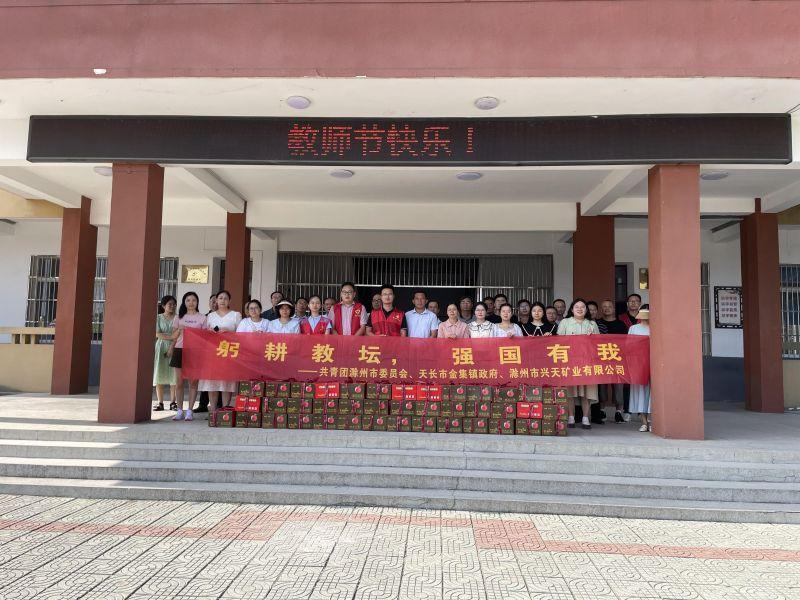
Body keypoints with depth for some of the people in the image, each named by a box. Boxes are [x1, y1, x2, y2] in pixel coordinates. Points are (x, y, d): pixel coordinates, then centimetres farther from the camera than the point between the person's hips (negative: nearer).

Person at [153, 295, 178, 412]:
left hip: (174, 348, -1)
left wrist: (172, 348, -14)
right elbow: (157, 334, -2)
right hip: (160, 347, 1)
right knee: (159, 376, 0)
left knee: (173, 376, -4)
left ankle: (172, 402, 1)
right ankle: (160, 403, 6)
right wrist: (172, 337, -11)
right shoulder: (158, 318, 7)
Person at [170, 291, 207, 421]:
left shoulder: (202, 318, 8)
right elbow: (173, 336, 14)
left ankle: (189, 411, 3)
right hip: (179, 350, 2)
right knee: (179, 382, 1)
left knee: (193, 382, -3)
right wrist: (179, 329, -6)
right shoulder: (179, 317, 14)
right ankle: (180, 410, 7)